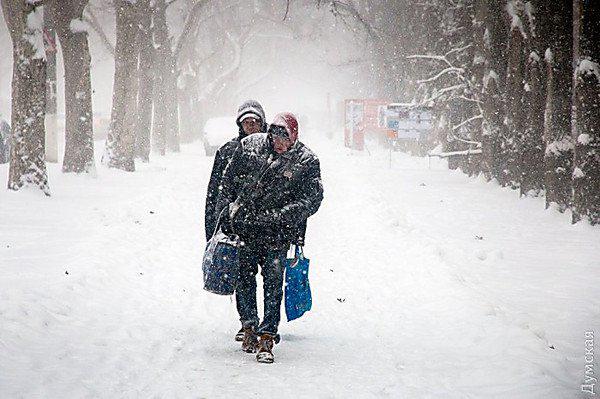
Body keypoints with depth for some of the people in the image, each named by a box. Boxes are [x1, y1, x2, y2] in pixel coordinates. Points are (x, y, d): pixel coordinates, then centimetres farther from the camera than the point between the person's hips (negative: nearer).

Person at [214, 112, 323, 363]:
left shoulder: (306, 161, -7)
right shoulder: (249, 146, 1)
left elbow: (311, 201, -12)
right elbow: (229, 180, 11)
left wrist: (274, 218, -21)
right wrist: (225, 212, 5)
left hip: (277, 233, -2)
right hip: (243, 227, 3)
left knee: (273, 283, -6)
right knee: (244, 277, 8)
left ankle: (266, 338, -2)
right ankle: (249, 326, 26)